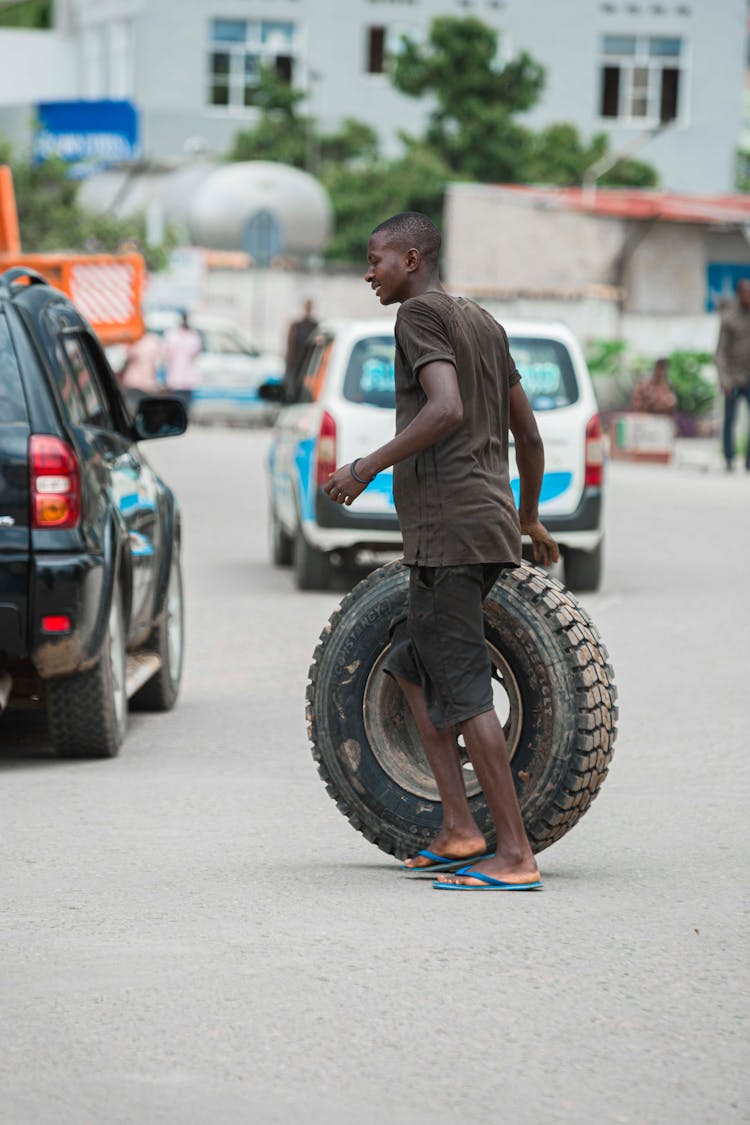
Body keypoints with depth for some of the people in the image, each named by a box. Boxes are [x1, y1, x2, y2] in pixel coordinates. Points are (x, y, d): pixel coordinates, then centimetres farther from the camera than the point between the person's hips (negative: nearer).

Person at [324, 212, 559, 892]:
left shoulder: (422, 313, -5)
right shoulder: (485, 326, 21)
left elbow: (446, 408, -21)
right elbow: (528, 435, 23)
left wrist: (367, 468, -15)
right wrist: (529, 518, 35)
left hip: (449, 530, -9)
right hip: (490, 527, 9)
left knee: (461, 688, -9)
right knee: (411, 663, 17)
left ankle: (515, 855, -11)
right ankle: (458, 829, 10)